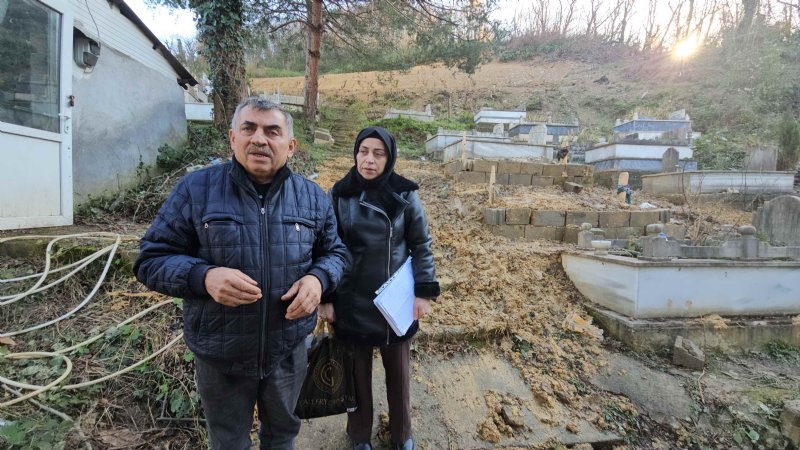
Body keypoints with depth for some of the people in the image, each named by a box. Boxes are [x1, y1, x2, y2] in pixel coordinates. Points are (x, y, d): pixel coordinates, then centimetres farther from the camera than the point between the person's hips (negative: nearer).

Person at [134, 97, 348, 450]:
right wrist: (203, 276, -27)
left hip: (289, 350, 2)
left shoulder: (313, 196, -3)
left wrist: (318, 279, -17)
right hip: (219, 355, -1)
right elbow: (151, 259, -7)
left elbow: (335, 252, 5)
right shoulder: (196, 189, -11)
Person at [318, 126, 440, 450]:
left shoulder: (405, 195, -7)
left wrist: (424, 292, -6)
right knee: (358, 371, 16)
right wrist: (325, 297, -4)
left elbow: (422, 245, -1)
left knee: (398, 371, 16)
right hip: (352, 303, 0)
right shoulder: (339, 195, -6)